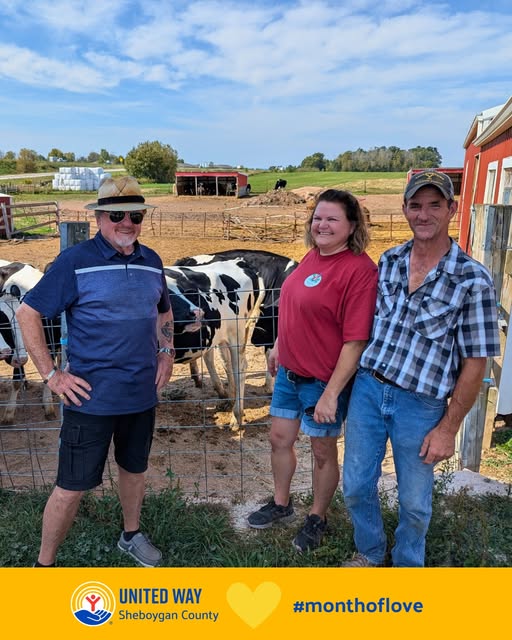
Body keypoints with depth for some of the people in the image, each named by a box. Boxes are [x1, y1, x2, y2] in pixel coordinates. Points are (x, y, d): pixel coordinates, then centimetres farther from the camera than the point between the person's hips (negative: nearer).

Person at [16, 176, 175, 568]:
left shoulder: (151, 261, 4)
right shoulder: (75, 262, -12)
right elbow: (28, 314, -8)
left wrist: (166, 352, 7)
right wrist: (51, 375, -11)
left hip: (142, 394, 5)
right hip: (92, 398, -5)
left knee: (134, 468, 22)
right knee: (72, 487, 5)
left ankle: (132, 535, 46)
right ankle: (44, 563, 28)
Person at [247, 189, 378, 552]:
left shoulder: (359, 269, -21)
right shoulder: (313, 256, 2)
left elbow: (356, 340, -23)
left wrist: (331, 393, -22)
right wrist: (279, 347, 20)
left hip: (325, 381, -7)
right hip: (289, 371, 7)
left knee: (324, 451, 13)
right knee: (280, 438, 19)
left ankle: (317, 519, 37)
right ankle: (281, 504, 43)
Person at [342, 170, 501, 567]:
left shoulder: (473, 281, -13)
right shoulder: (388, 261, 2)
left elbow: (475, 363, -9)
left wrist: (448, 429, -8)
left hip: (420, 405, -4)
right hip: (367, 388, 4)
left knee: (414, 501, 16)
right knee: (356, 486, 17)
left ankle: (407, 564, 45)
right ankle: (369, 554, 45)